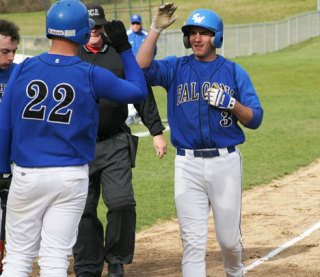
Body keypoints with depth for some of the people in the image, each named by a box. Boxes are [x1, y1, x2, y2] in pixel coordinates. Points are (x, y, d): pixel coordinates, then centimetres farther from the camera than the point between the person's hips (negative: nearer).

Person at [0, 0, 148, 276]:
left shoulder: (23, 69, -3)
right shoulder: (92, 76, -6)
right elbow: (139, 91, 8)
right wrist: (124, 48, 15)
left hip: (26, 176, 1)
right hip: (71, 178, -1)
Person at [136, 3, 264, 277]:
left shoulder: (234, 72, 6)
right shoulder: (176, 68, 6)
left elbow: (255, 119, 3)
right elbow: (141, 69, -13)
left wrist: (231, 103, -15)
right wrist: (156, 29, -15)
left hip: (225, 162, 0)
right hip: (188, 164, 0)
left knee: (229, 237, 9)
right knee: (193, 242, -3)